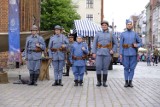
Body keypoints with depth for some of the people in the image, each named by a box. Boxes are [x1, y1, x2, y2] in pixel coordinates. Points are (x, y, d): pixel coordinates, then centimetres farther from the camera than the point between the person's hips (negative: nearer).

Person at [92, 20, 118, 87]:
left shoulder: (111, 35, 9)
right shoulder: (98, 34, 8)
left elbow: (115, 44, 13)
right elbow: (94, 43, 5)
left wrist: (113, 50, -2)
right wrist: (93, 52, -4)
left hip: (107, 54, 0)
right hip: (99, 53, 0)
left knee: (105, 68, 3)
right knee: (98, 68, -4)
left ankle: (104, 82, 11)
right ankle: (99, 82, 8)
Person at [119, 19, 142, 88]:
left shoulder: (135, 34, 6)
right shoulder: (123, 34, 4)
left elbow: (140, 43, 9)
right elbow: (121, 45, 2)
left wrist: (137, 45, -13)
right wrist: (120, 54, -4)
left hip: (133, 53, 1)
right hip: (126, 53, -1)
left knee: (132, 68, 2)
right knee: (126, 68, 2)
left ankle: (130, 82, 10)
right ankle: (126, 82, 10)